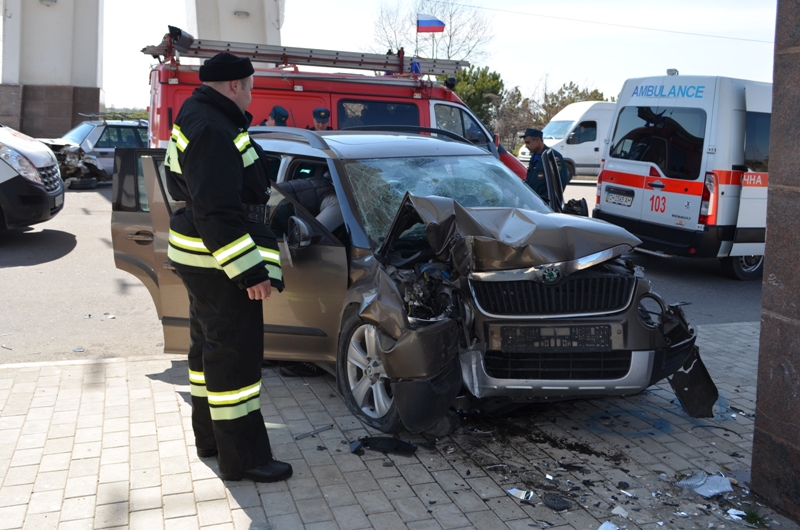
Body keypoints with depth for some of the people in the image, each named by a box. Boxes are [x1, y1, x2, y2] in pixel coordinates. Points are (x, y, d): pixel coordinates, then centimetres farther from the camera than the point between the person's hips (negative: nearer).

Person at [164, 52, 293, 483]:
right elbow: (217, 212, -27)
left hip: (203, 259, 12)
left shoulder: (195, 119, 14)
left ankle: (210, 438, 34)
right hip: (218, 264, -12)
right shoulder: (213, 132, -20)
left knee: (209, 346, 19)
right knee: (235, 353, -5)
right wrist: (249, 272, -26)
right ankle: (242, 459, 4)